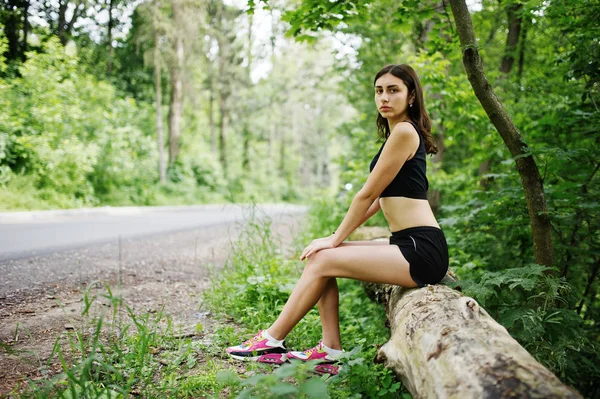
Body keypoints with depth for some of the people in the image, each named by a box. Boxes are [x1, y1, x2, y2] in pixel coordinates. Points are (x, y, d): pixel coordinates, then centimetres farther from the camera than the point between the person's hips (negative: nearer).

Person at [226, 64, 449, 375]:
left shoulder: (404, 131, -12)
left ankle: (272, 340, 4)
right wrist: (337, 237, 15)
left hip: (421, 251, -9)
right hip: (406, 245, 9)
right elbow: (380, 199, 20)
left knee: (322, 261, -11)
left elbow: (368, 195, -11)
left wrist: (336, 239, -2)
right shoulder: (397, 133, 19)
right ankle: (330, 351, 3)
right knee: (319, 256, 4)